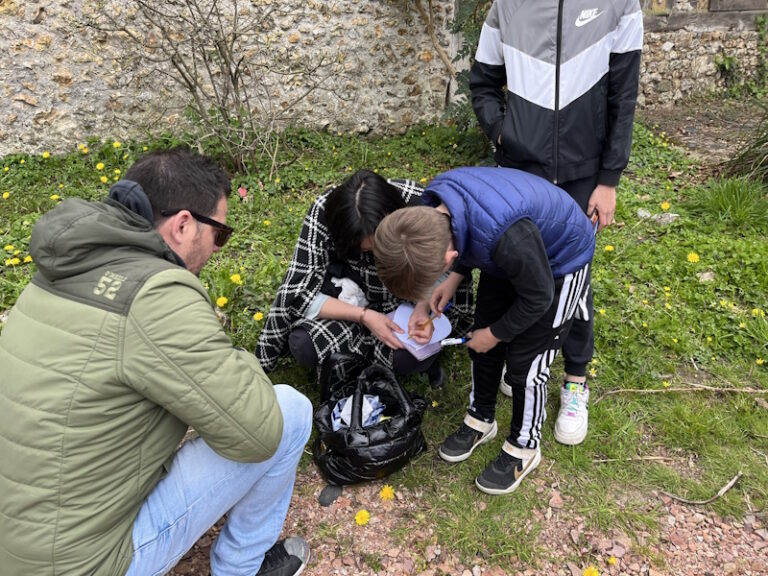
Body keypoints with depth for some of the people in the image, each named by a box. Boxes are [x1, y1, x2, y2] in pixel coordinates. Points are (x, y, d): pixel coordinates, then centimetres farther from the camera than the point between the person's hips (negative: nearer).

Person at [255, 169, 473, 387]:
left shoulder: (418, 203, -28)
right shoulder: (324, 212, -28)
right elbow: (298, 294, -22)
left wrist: (424, 306, -29)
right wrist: (364, 316, -32)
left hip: (406, 296, -1)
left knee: (413, 356, -31)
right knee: (303, 344, -26)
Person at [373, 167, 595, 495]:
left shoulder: (504, 234, -45)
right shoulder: (434, 205, -23)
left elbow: (537, 298, -26)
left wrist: (495, 333, -12)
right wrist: (455, 279, -9)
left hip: (561, 262, -7)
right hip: (511, 255, 7)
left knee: (524, 363, -1)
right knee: (482, 347, 11)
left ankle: (524, 448, 23)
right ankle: (480, 421, 34)